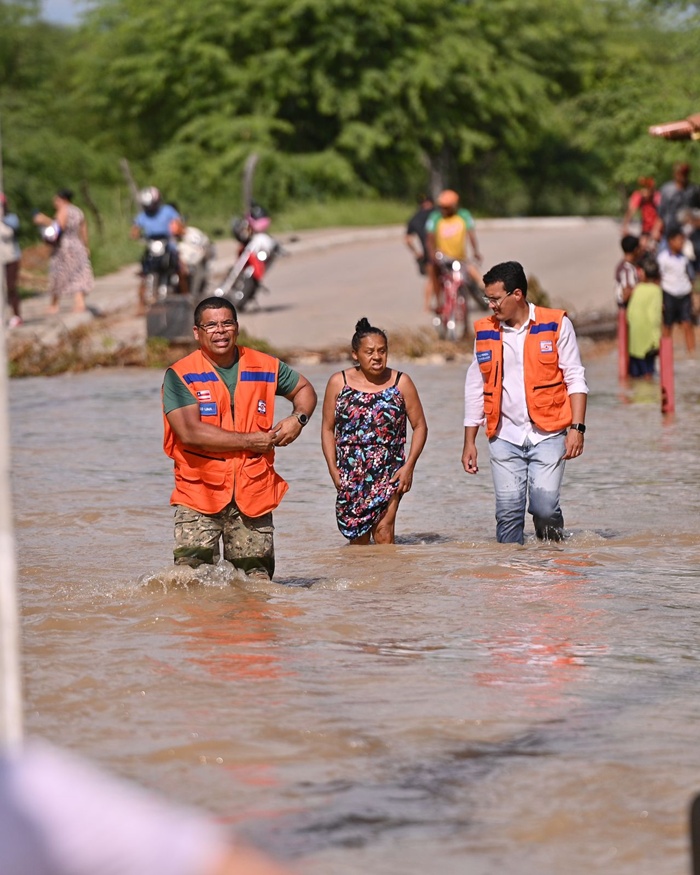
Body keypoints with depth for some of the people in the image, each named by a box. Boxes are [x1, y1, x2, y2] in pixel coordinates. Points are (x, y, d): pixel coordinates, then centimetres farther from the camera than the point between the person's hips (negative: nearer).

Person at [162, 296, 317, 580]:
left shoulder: (265, 367, 8)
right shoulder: (180, 376, -4)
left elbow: (304, 389, 26)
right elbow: (190, 433, -16)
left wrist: (298, 419, 3)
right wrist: (250, 441, -12)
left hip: (253, 493, 3)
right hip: (199, 494, -3)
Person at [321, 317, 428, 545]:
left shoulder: (401, 383, 1)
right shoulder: (339, 383, 2)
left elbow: (420, 426, 4)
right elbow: (328, 428, 6)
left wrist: (409, 466, -6)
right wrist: (333, 469, -3)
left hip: (388, 473, -1)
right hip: (350, 475, 2)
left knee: (383, 533, -16)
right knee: (358, 540, 5)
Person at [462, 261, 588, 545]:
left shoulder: (555, 325, 0)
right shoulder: (484, 332, 8)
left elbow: (575, 379, 1)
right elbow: (475, 389, 14)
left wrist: (577, 427, -8)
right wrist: (469, 442, 12)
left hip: (547, 435, -3)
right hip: (505, 437, 3)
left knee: (545, 507, -13)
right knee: (508, 511, -4)